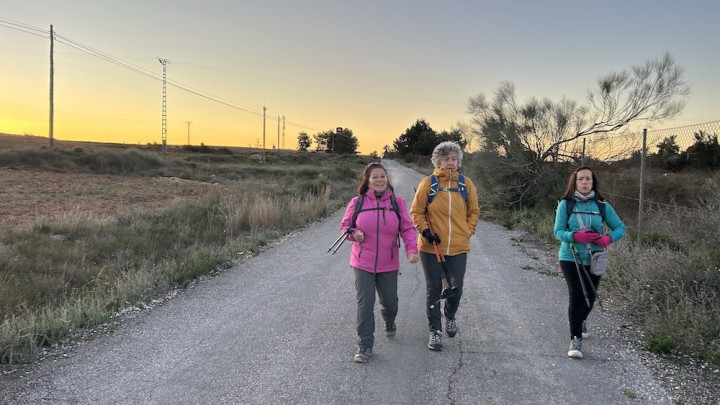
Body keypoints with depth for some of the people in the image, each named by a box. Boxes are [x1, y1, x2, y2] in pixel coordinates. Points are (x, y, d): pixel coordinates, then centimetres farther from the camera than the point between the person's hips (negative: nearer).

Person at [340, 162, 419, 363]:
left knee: (389, 301, 14)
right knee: (365, 303, -4)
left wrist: (411, 250, -20)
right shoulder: (357, 202, -4)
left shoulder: (397, 202, -4)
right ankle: (365, 346, 8)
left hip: (388, 264, 1)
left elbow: (407, 228, -6)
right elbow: (345, 225, 6)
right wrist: (353, 234, -16)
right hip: (362, 263, -1)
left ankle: (390, 324, 49)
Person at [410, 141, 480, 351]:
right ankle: (435, 331, 20)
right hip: (431, 247, -1)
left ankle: (450, 316, 39)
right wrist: (425, 231, -11)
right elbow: (416, 211, 1)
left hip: (458, 248, 2)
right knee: (434, 289, 6)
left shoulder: (466, 184, 3)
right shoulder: (428, 183, -3)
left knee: (456, 289, 7)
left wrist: (468, 232, 4)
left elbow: (474, 211, 13)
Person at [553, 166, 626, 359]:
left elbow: (620, 227, 5)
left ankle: (582, 320, 48)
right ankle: (576, 339, -6)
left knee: (590, 296, 16)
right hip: (570, 258, -3)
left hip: (594, 260, 3)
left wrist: (609, 238, -17)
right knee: (576, 295, -13)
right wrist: (575, 236, -26)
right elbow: (558, 231, -6)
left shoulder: (602, 206, 0)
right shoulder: (565, 204, -6)